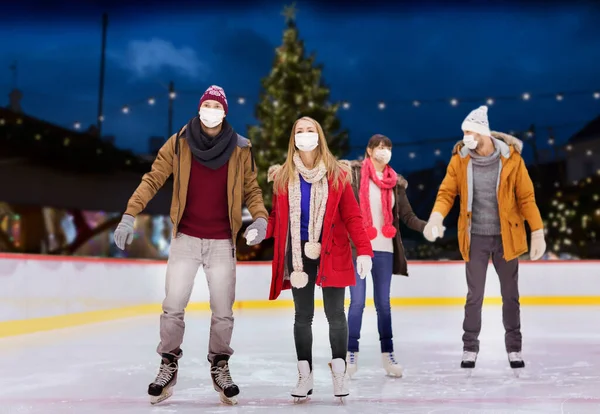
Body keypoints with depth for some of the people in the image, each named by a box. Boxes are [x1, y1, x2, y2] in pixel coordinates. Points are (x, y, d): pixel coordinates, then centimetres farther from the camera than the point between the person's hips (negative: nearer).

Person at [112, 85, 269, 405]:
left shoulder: (240, 149, -1)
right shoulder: (179, 143, -3)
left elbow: (251, 189, 5)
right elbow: (152, 179, -2)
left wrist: (260, 218, -13)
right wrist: (130, 215, -9)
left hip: (222, 242, 1)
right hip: (186, 238, 0)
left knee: (223, 311, 6)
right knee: (173, 306, 1)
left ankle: (220, 366, 26)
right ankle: (169, 365, 21)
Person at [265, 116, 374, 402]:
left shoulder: (337, 174, -2)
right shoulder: (283, 176, 4)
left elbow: (352, 216, -4)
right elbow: (277, 216, 7)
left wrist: (364, 250, -13)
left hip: (332, 253, -2)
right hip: (298, 253, 2)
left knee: (335, 314, 4)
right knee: (303, 316, 10)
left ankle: (339, 371, 21)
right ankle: (305, 375, 20)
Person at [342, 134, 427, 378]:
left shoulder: (396, 182, 10)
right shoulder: (354, 173, -1)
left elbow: (408, 216, 7)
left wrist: (428, 226, -7)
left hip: (384, 250, 3)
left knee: (383, 303, 9)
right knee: (357, 301, -1)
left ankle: (388, 354, 18)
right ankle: (352, 354, 10)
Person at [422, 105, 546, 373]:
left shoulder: (511, 158, -10)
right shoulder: (459, 159, -6)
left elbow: (526, 197, -6)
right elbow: (447, 192, -7)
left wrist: (537, 232, -9)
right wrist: (436, 216, -26)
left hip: (506, 236, 0)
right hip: (475, 237, 0)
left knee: (510, 295, 11)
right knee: (474, 295, 7)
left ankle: (514, 347, 27)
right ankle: (470, 347, 22)